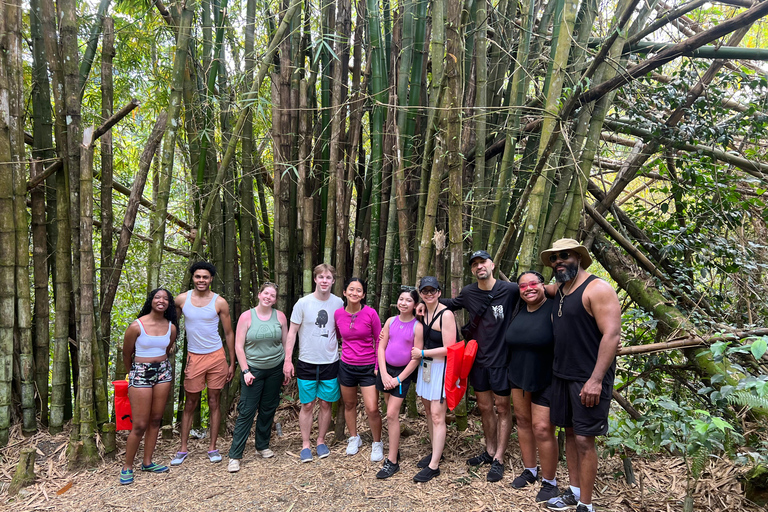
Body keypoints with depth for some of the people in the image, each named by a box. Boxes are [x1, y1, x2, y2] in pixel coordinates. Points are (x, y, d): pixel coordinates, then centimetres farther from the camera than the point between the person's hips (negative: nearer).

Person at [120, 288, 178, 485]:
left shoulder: (171, 327, 1)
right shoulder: (136, 326, -12)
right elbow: (127, 354, 2)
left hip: (163, 372, 5)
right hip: (140, 373, -4)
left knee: (155, 419, 10)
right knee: (140, 425, -3)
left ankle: (147, 462, 24)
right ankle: (127, 467, 15)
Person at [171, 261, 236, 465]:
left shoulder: (219, 302, -5)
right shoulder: (182, 299, -1)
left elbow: (229, 333, 1)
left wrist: (232, 363, 1)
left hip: (216, 357, -1)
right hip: (194, 357, 1)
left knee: (214, 403, 6)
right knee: (190, 404, 8)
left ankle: (212, 448, 17)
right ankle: (183, 449, 19)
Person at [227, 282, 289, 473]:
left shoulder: (280, 316, 1)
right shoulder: (247, 316, -5)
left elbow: (286, 343, 6)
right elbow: (239, 346, -5)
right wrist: (245, 371, -10)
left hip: (275, 369, 3)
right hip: (253, 370, -3)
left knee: (268, 410, 12)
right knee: (246, 412, -5)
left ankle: (262, 446, 29)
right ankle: (235, 456, 3)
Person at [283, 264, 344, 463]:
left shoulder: (338, 303, -1)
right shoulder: (303, 303, -7)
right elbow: (292, 332, -2)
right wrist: (287, 360, -6)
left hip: (330, 362, 2)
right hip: (307, 362, -2)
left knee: (326, 404, 9)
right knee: (307, 405, 4)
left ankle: (321, 441, 25)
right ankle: (305, 445, 17)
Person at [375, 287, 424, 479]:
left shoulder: (417, 327, -12)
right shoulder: (391, 321, 1)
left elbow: (416, 358, -11)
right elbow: (381, 347, 3)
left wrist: (399, 379, -11)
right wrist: (384, 374, -6)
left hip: (404, 371, -4)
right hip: (386, 369, 5)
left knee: (392, 415, -8)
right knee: (392, 413, 12)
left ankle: (392, 462, 1)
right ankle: (395, 450, 27)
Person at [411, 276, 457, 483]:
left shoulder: (446, 315, -16)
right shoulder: (423, 313, 8)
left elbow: (449, 349, -19)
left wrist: (422, 353, -13)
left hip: (441, 368, -8)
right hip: (425, 366, 8)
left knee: (437, 415, -6)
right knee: (428, 410, 15)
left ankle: (434, 466, 0)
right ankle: (436, 452, 30)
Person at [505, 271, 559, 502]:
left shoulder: (554, 309, -17)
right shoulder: (519, 310, 3)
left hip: (546, 381, -6)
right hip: (519, 377, 6)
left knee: (542, 428, -6)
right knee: (523, 420, 13)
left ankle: (549, 482, 13)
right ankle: (529, 470, 31)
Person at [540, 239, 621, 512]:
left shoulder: (597, 289, -13)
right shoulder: (559, 291, 12)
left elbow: (612, 335, -19)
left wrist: (596, 380, -23)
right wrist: (556, 369, 9)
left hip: (588, 379, -8)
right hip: (561, 375, 8)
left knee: (584, 439, -2)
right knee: (570, 432, 15)